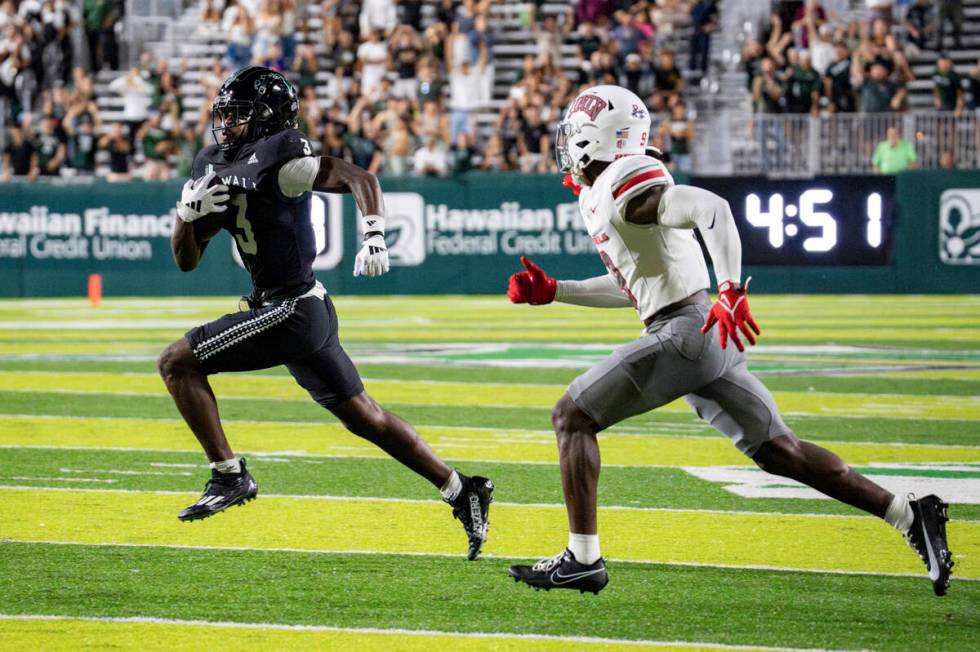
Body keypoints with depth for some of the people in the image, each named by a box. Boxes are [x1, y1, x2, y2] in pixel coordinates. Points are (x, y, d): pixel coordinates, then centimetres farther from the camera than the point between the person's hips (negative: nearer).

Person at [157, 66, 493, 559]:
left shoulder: (273, 163, -14)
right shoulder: (215, 169, 12)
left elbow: (360, 179, -23)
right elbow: (186, 261, 14)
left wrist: (374, 236, -38)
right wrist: (189, 213, -5)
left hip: (289, 311, -10)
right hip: (307, 313, 10)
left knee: (177, 362, -8)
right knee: (364, 417, 16)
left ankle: (229, 476, -5)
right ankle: (462, 492, 22)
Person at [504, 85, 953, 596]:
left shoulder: (626, 186, -12)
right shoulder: (596, 197, 19)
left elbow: (711, 208, -26)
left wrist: (731, 289, -35)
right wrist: (552, 292, 27)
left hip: (685, 332, -10)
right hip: (702, 338, 10)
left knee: (572, 416, -4)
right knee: (779, 452, 11)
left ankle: (582, 559, -4)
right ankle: (912, 516, 9)